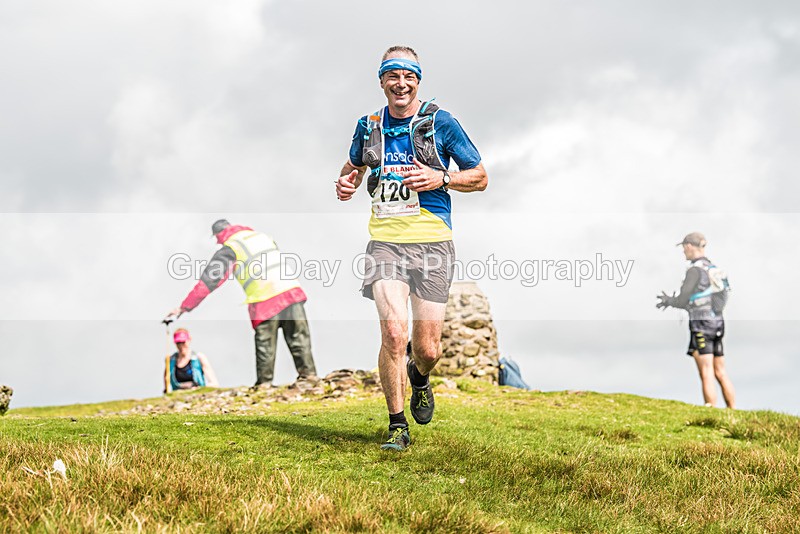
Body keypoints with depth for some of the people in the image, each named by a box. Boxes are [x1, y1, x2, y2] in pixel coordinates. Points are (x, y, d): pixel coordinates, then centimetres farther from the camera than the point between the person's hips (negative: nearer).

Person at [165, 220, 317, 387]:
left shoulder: (228, 250, 4)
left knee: (265, 346, 6)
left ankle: (264, 383, 8)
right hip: (291, 291, 4)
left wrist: (184, 307, 4)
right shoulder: (262, 236, 21)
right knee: (299, 340, 9)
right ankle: (309, 373, 6)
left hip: (265, 302, -4)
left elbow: (208, 281, 1)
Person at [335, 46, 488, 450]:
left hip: (432, 243, -1)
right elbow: (354, 165, 29)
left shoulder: (440, 122, 0)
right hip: (385, 241, 1)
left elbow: (480, 178, 5)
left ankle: (419, 377, 39)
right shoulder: (368, 126, 9)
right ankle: (397, 425, -1)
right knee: (393, 332, -16)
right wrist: (346, 182, 6)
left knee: (426, 347, 0)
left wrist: (441, 178, -13)